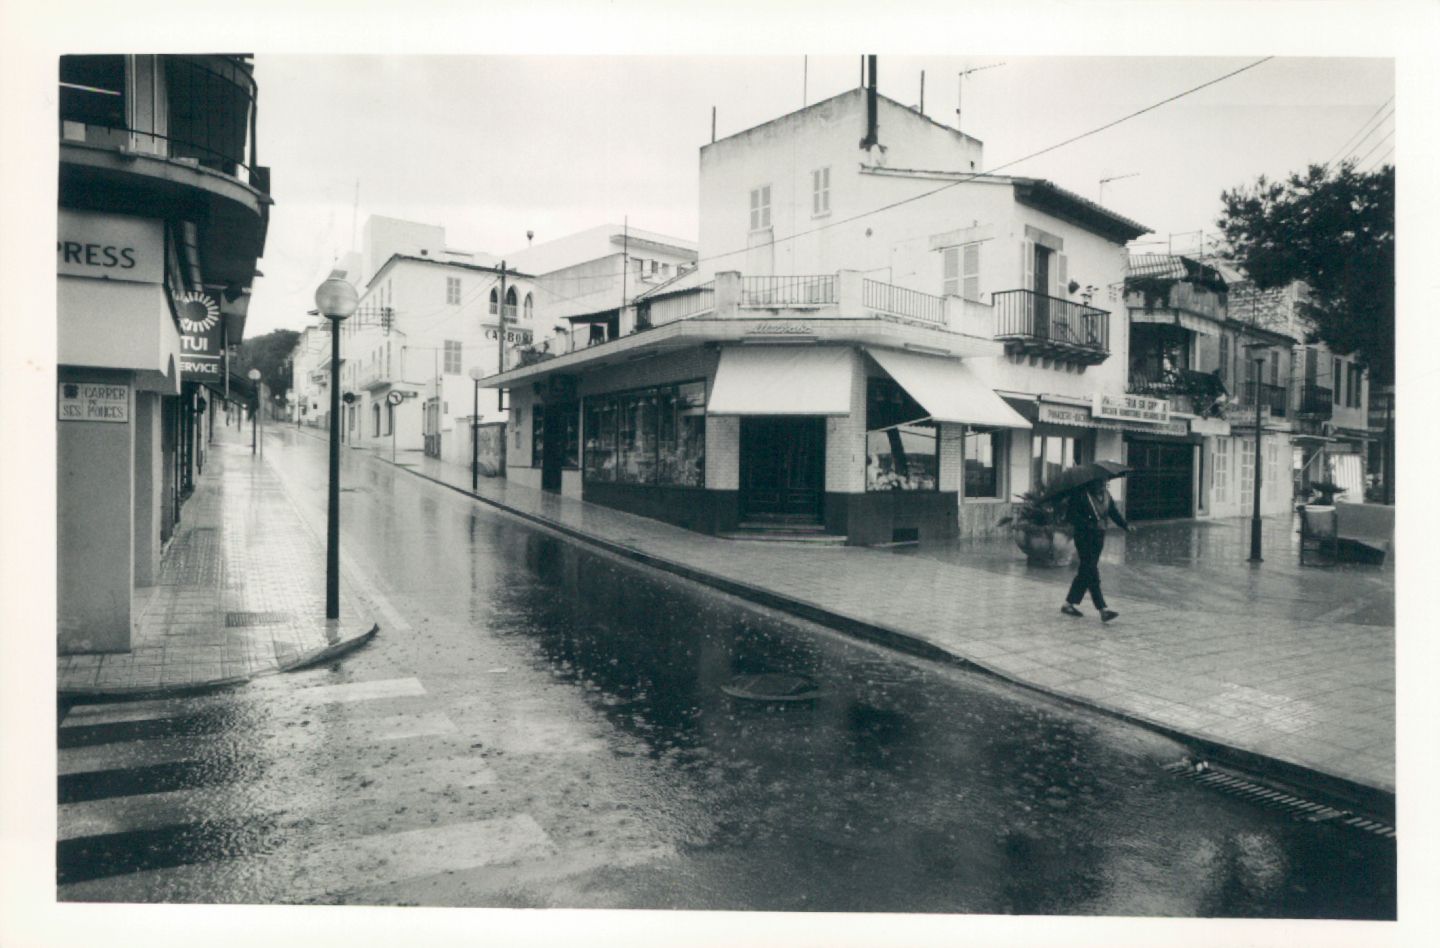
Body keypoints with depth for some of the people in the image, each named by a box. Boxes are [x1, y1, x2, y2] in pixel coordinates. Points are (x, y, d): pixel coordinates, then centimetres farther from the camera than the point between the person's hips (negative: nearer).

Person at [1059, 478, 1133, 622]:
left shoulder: (1105, 495, 10)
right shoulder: (1079, 494, -11)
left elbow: (1114, 512, 8)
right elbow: (1071, 516, -15)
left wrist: (1126, 526, -7)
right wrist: (1089, 524, -26)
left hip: (1099, 536, 7)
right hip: (1084, 537, -7)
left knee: (1085, 572, 10)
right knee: (1092, 573, -11)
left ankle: (1069, 603, 21)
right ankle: (1103, 610, -14)